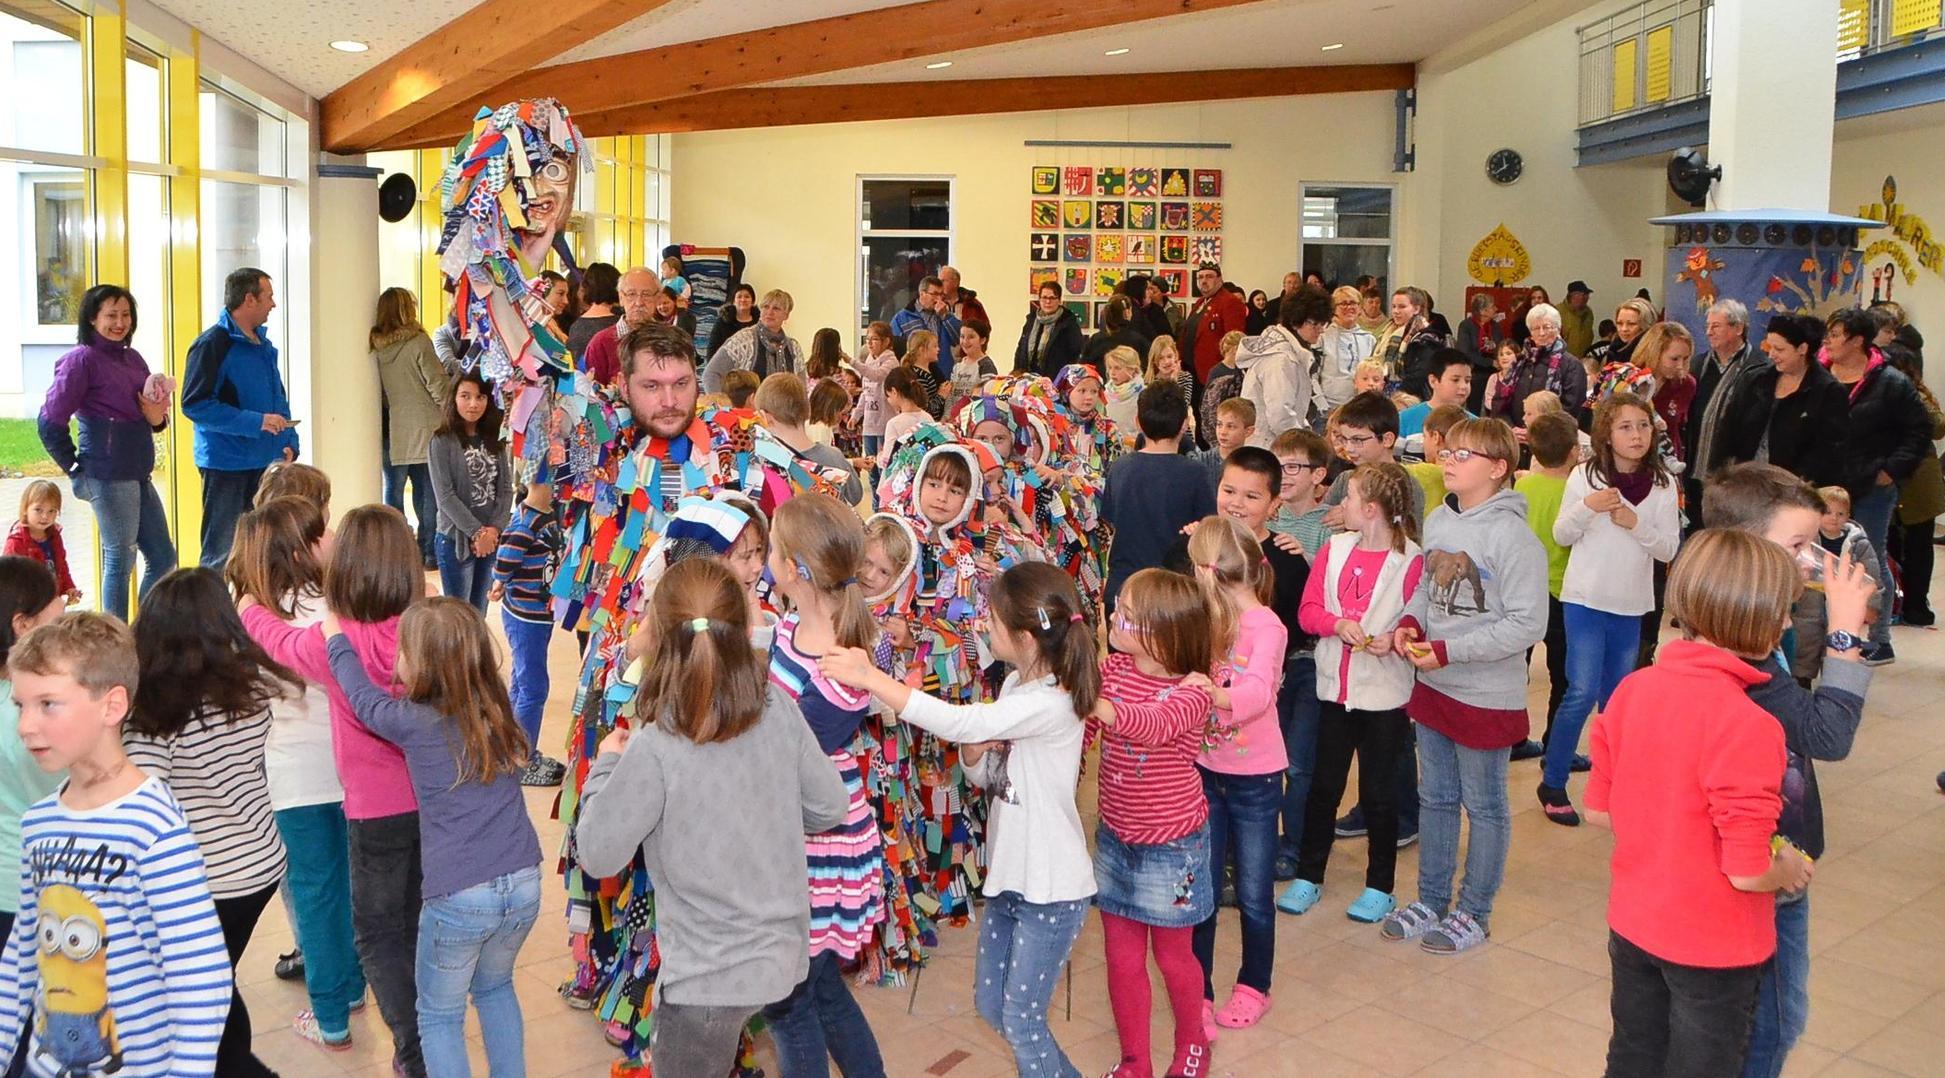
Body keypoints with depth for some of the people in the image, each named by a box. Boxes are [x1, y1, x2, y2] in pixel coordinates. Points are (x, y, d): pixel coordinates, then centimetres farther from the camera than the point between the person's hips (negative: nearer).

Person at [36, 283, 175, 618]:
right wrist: (76, 470, -4)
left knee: (163, 558, 10)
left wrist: (157, 418, -2)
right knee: (120, 560, -1)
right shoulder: (82, 359, -7)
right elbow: (50, 423, -10)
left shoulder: (133, 358, 15)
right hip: (108, 477, -8)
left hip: (139, 475, 8)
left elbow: (151, 415, 21)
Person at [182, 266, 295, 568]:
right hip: (227, 464, -8)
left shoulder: (263, 344, 14)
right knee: (221, 553, -2)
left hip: (266, 463, 8)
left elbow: (279, 400, 22)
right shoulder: (212, 344, -11)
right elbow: (195, 404, -17)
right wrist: (255, 422, -22)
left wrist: (289, 442, 6)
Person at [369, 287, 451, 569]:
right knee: (427, 491, 4)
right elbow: (438, 385, -9)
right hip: (422, 428, -4)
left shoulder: (375, 346, 1)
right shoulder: (418, 342, -11)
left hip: (390, 430, 4)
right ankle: (428, 553, 7)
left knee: (393, 490, 10)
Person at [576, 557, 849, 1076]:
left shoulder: (655, 747, -24)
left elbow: (598, 855, -14)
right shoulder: (779, 708, -9)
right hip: (782, 954, 6)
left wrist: (606, 765, 0)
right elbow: (830, 808, 1)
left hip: (709, 977, -5)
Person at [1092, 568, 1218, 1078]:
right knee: (1122, 957, 12)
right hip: (1116, 837, 4)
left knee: (1173, 955, 15)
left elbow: (1153, 724, -43)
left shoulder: (1191, 689, -22)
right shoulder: (1111, 668, -5)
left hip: (1171, 845, -4)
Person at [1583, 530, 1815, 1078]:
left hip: (1631, 926, 5)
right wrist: (1790, 871, -4)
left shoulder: (1633, 688, -7)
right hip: (1713, 947, -5)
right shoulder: (1745, 724, -27)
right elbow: (1747, 872, -24)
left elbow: (1597, 811, 2)